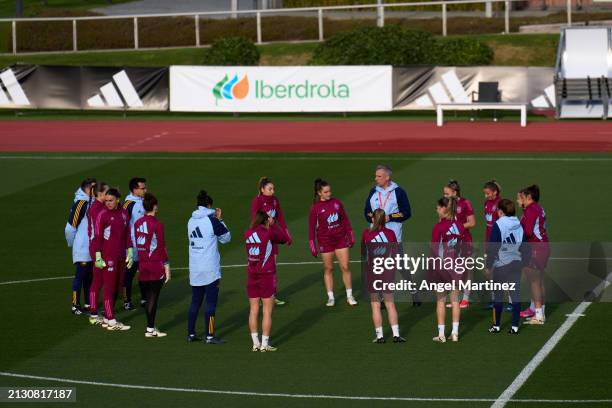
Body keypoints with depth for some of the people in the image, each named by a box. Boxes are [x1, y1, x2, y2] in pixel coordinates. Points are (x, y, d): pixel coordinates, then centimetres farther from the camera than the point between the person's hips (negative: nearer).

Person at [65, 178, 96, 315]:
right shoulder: (80, 203, -17)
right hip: (82, 250, -8)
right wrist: (72, 243, -2)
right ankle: (76, 305, 5)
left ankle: (88, 303, 23)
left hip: (91, 249, 8)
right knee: (80, 275, -2)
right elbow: (70, 227, -16)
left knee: (89, 276, 14)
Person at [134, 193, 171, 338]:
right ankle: (150, 329, 0)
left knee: (148, 297, 13)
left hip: (143, 265, 6)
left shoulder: (137, 223, 4)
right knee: (153, 297, -1)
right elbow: (161, 247, -11)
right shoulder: (157, 225, -13)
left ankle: (151, 327, 19)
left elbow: (137, 244, 10)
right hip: (156, 266, -6)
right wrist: (167, 267, -5)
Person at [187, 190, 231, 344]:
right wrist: (220, 220, 8)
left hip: (194, 269, 6)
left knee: (195, 302, 14)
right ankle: (210, 336, -1)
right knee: (211, 302, 0)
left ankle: (191, 334, 16)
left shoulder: (191, 221, 6)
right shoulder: (212, 221, -11)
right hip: (210, 270, -6)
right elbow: (226, 238, -1)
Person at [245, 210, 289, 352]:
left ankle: (255, 343, 10)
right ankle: (264, 344, 1)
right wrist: (273, 224, 9)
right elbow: (285, 238, 3)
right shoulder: (269, 233, -12)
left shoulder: (248, 234, 2)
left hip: (252, 275, 5)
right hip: (267, 276, -5)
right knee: (267, 311, 2)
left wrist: (271, 226, 14)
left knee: (253, 310, 9)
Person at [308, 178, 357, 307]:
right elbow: (312, 227, -4)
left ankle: (349, 296, 9)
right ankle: (330, 297, 12)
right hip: (325, 241, -2)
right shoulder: (315, 208, -7)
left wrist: (351, 237, 10)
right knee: (328, 269, 4)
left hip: (341, 238, 2)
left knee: (345, 267, 1)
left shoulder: (337, 202, 1)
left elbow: (345, 220, 10)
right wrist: (313, 246, -7)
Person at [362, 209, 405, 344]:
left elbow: (363, 250, 5)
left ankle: (379, 336, 5)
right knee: (390, 304, 8)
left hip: (372, 271, -1)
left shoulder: (366, 233, -8)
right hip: (388, 271, 1)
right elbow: (395, 252, 4)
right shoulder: (390, 233, -5)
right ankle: (396, 334, 4)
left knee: (375, 304, 6)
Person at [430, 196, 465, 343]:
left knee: (440, 300, 4)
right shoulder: (459, 225, -1)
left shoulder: (439, 227, -15)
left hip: (441, 266, -4)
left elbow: (434, 249, -13)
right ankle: (455, 332, 11)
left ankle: (441, 334, 5)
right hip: (456, 265, 4)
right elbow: (463, 246, 5)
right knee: (455, 300, 10)